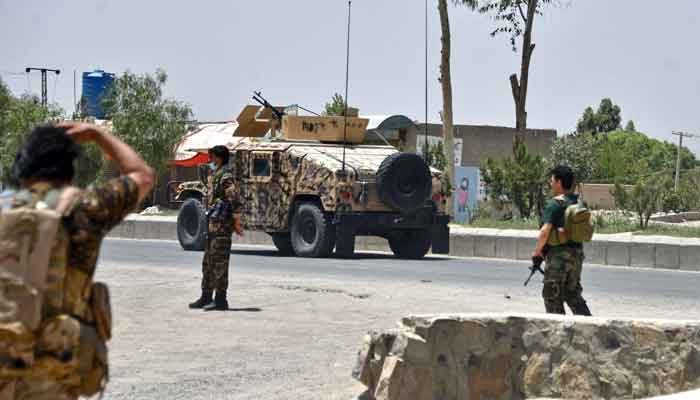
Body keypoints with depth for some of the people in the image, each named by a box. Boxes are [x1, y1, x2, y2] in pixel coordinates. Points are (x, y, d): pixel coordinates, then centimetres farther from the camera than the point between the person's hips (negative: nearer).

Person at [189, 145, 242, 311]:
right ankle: (206, 297, 23)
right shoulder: (215, 175, 18)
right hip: (213, 224, 10)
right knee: (208, 261, 15)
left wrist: (235, 222, -24)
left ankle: (220, 300, -4)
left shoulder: (225, 175, -13)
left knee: (220, 261, -7)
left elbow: (233, 199, -21)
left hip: (222, 225, -10)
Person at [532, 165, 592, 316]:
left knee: (553, 295, 4)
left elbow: (545, 231, -21)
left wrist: (537, 251, -7)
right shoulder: (578, 202, 8)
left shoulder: (554, 204, -16)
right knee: (573, 294, 18)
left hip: (558, 255, -8)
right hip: (577, 253, 8)